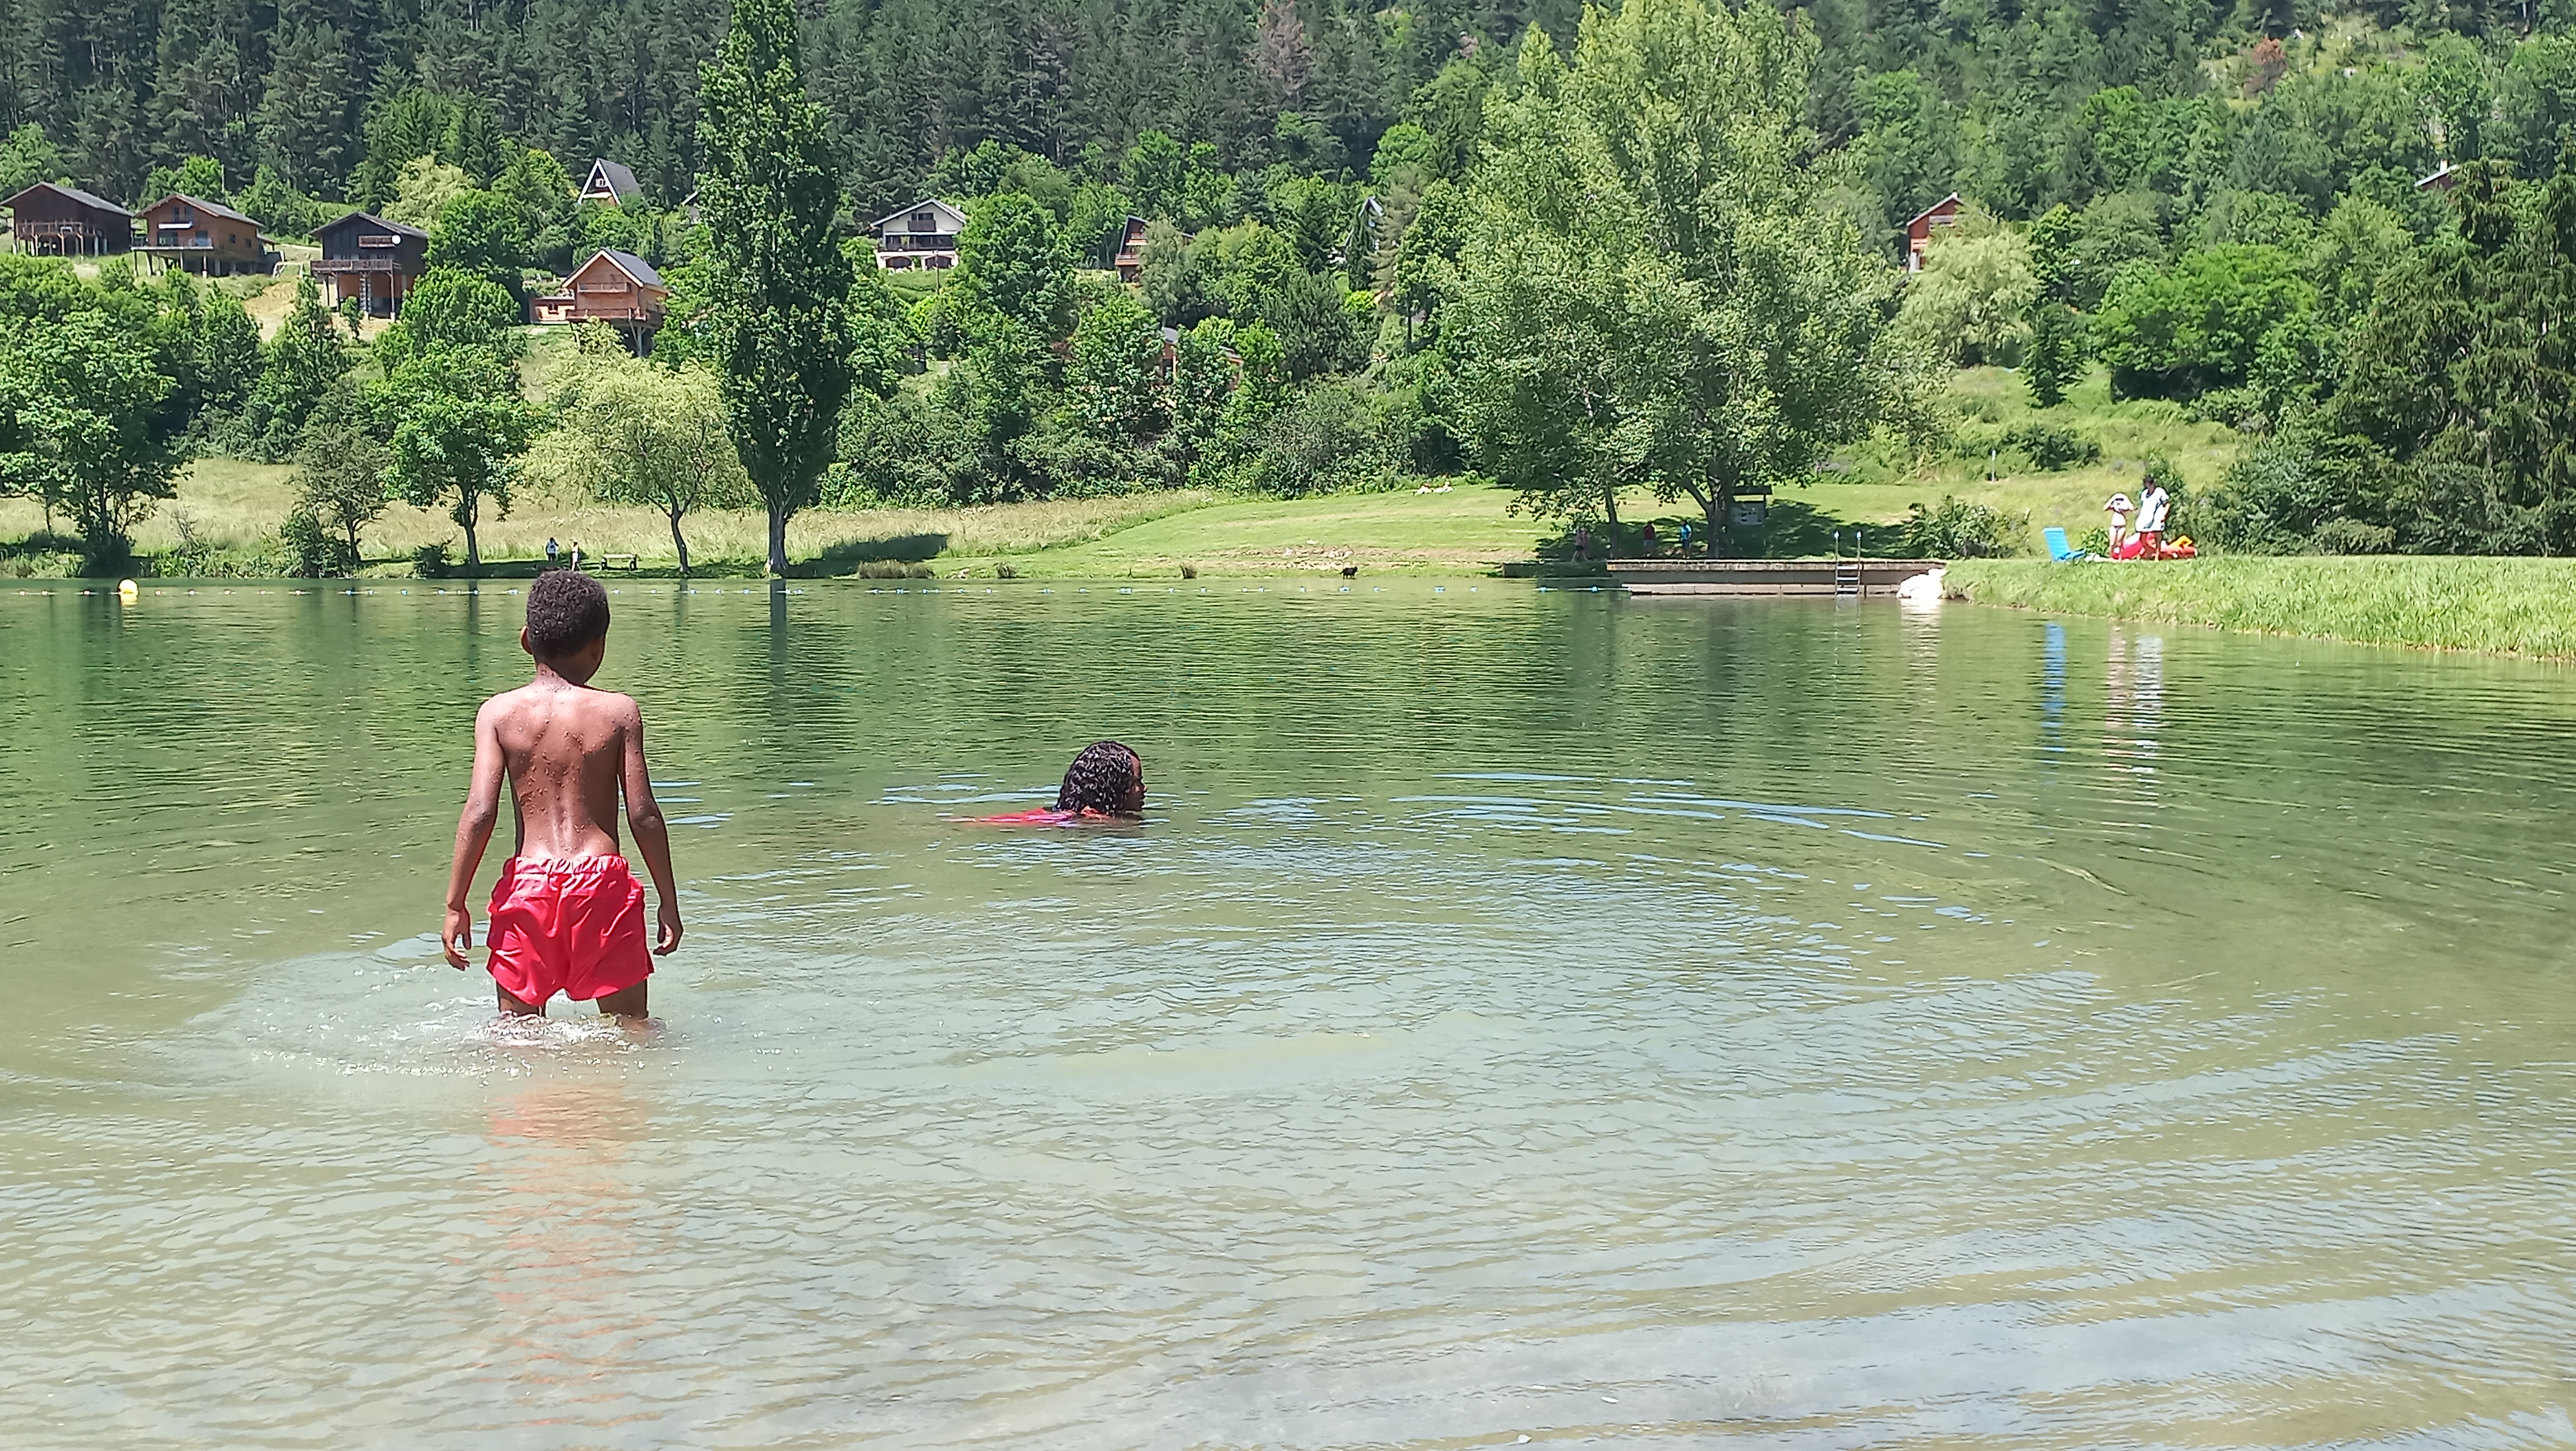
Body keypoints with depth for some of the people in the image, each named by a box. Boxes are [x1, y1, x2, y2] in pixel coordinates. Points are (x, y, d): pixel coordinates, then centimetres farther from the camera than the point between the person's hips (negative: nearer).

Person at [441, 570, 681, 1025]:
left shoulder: (498, 712, 2)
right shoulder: (619, 712, 0)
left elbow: (480, 812, -5)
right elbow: (643, 816, -2)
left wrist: (456, 905, 1)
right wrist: (668, 901, 8)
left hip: (529, 881, 1)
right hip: (601, 877, -1)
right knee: (630, 1026, 8)